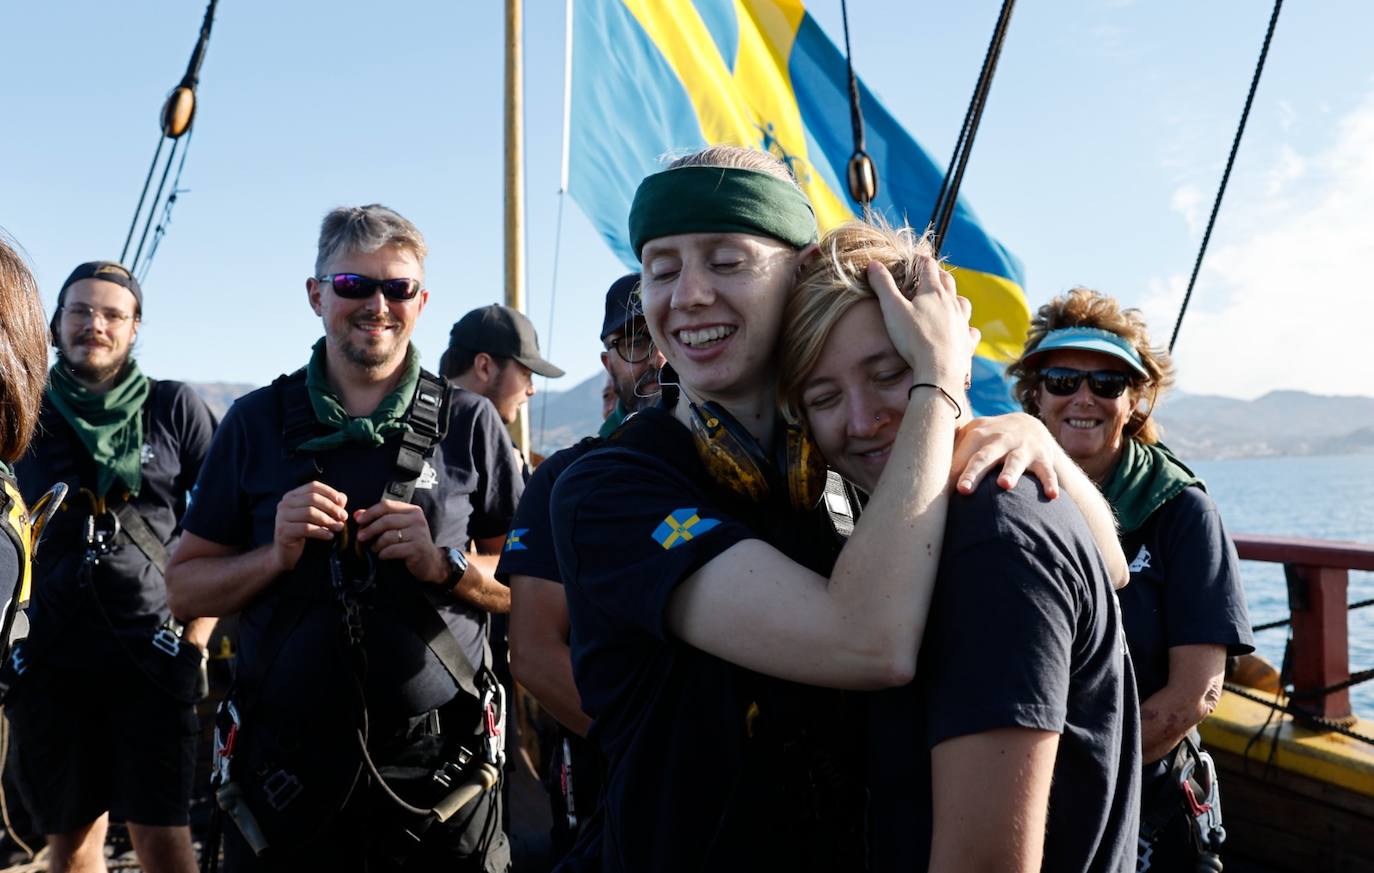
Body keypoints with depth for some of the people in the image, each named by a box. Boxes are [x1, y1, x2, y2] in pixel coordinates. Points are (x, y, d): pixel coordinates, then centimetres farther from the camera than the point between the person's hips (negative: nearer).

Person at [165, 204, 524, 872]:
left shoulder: (470, 423, 0)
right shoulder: (257, 422, 2)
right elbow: (184, 591, 5)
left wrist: (446, 564, -16)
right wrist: (276, 555, -13)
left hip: (437, 766, 0)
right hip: (285, 762, 1)